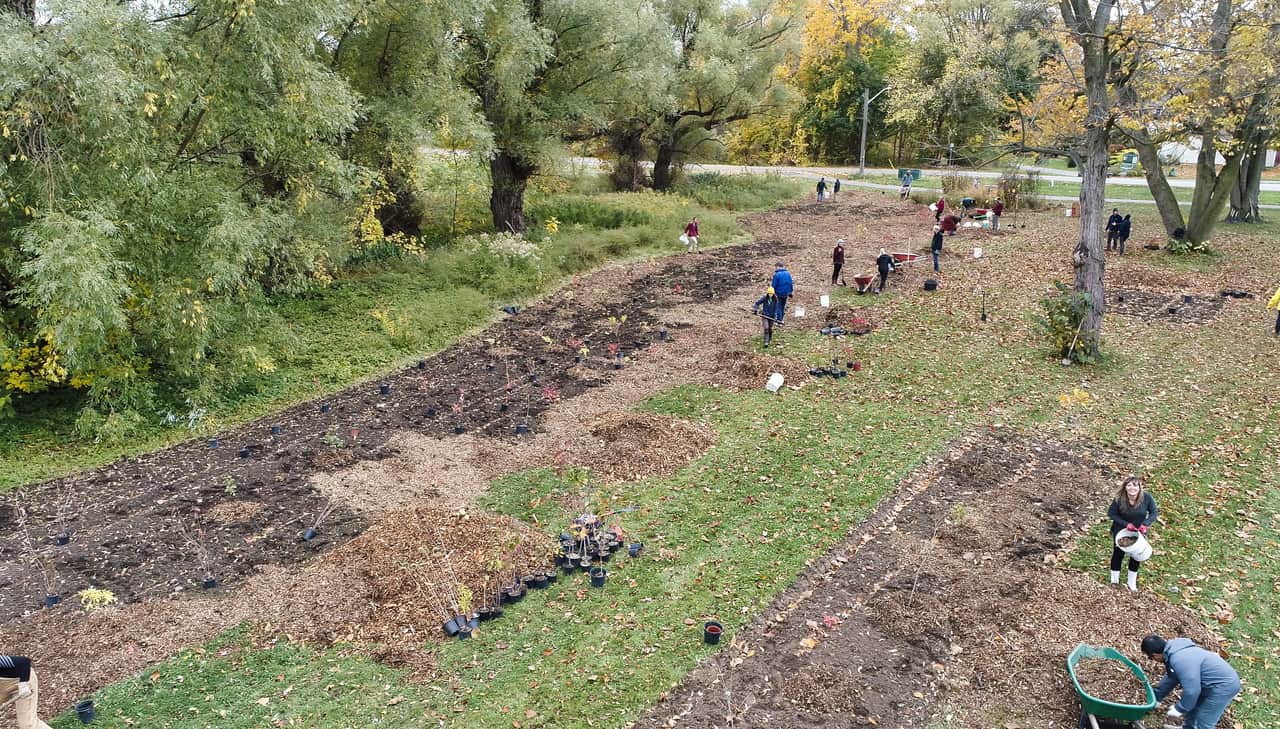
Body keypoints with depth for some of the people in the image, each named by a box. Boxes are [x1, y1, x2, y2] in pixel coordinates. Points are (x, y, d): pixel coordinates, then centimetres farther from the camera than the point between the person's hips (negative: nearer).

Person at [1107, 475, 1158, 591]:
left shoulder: (1146, 497, -25)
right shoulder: (1119, 499, -28)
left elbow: (1154, 512, -12)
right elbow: (1111, 513, -16)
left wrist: (1145, 524, -28)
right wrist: (1126, 524, -27)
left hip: (1138, 531, 2)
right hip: (1121, 531, -2)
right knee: (1118, 554, 13)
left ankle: (1132, 582, 33)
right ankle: (1114, 581, 32)